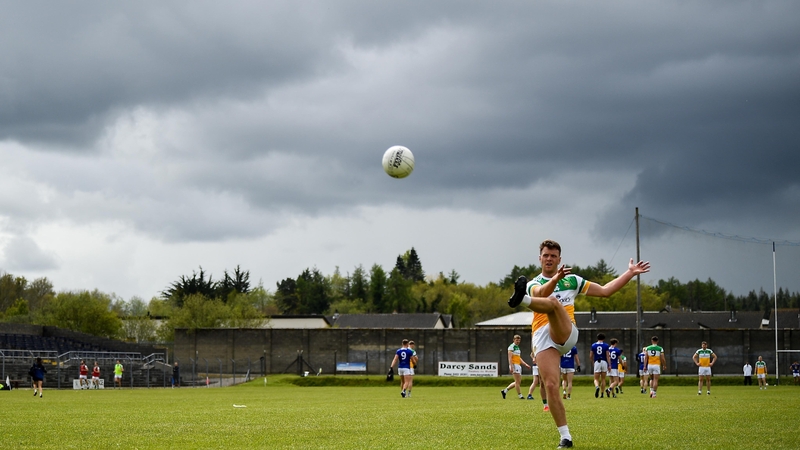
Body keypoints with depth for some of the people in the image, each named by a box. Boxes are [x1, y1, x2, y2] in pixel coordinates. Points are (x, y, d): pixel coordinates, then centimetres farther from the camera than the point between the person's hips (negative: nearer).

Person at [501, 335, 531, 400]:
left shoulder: (517, 347, 20)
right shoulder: (511, 347, -8)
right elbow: (510, 358, -15)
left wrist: (525, 364, 19)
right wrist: (511, 367, -23)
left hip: (518, 365, 10)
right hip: (514, 365, -10)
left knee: (518, 382, 10)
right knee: (518, 381, -7)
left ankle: (505, 391, 16)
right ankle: (520, 395, -3)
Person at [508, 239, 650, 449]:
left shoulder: (572, 280, 21)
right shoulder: (533, 285, 15)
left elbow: (605, 290, 23)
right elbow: (542, 293, -12)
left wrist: (630, 273, 16)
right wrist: (555, 279, -33)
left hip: (566, 333, 0)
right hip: (542, 337, 0)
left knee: (553, 302, -32)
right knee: (550, 386, -15)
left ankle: (522, 299, -64)